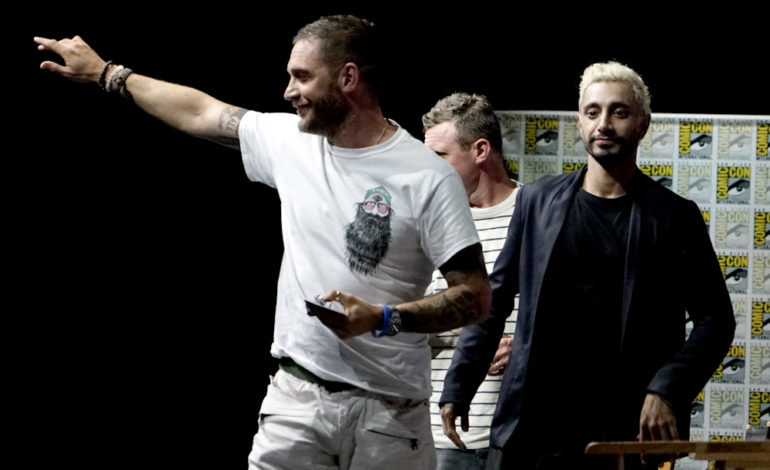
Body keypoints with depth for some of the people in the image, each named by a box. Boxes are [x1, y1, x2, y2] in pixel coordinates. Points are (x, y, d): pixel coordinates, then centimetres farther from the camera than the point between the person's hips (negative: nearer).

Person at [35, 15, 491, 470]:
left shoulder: (427, 176, -11)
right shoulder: (290, 140, 6)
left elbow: (476, 297, -11)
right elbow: (200, 113, 20)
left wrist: (382, 319, -23)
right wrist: (105, 71, 27)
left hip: (389, 410, -4)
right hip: (296, 396, 4)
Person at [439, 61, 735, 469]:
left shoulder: (673, 217, 3)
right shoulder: (537, 201, 10)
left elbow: (715, 319, 2)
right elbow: (493, 301, 13)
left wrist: (667, 392, -11)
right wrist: (457, 387, 5)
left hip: (623, 434, -2)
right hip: (532, 428, 2)